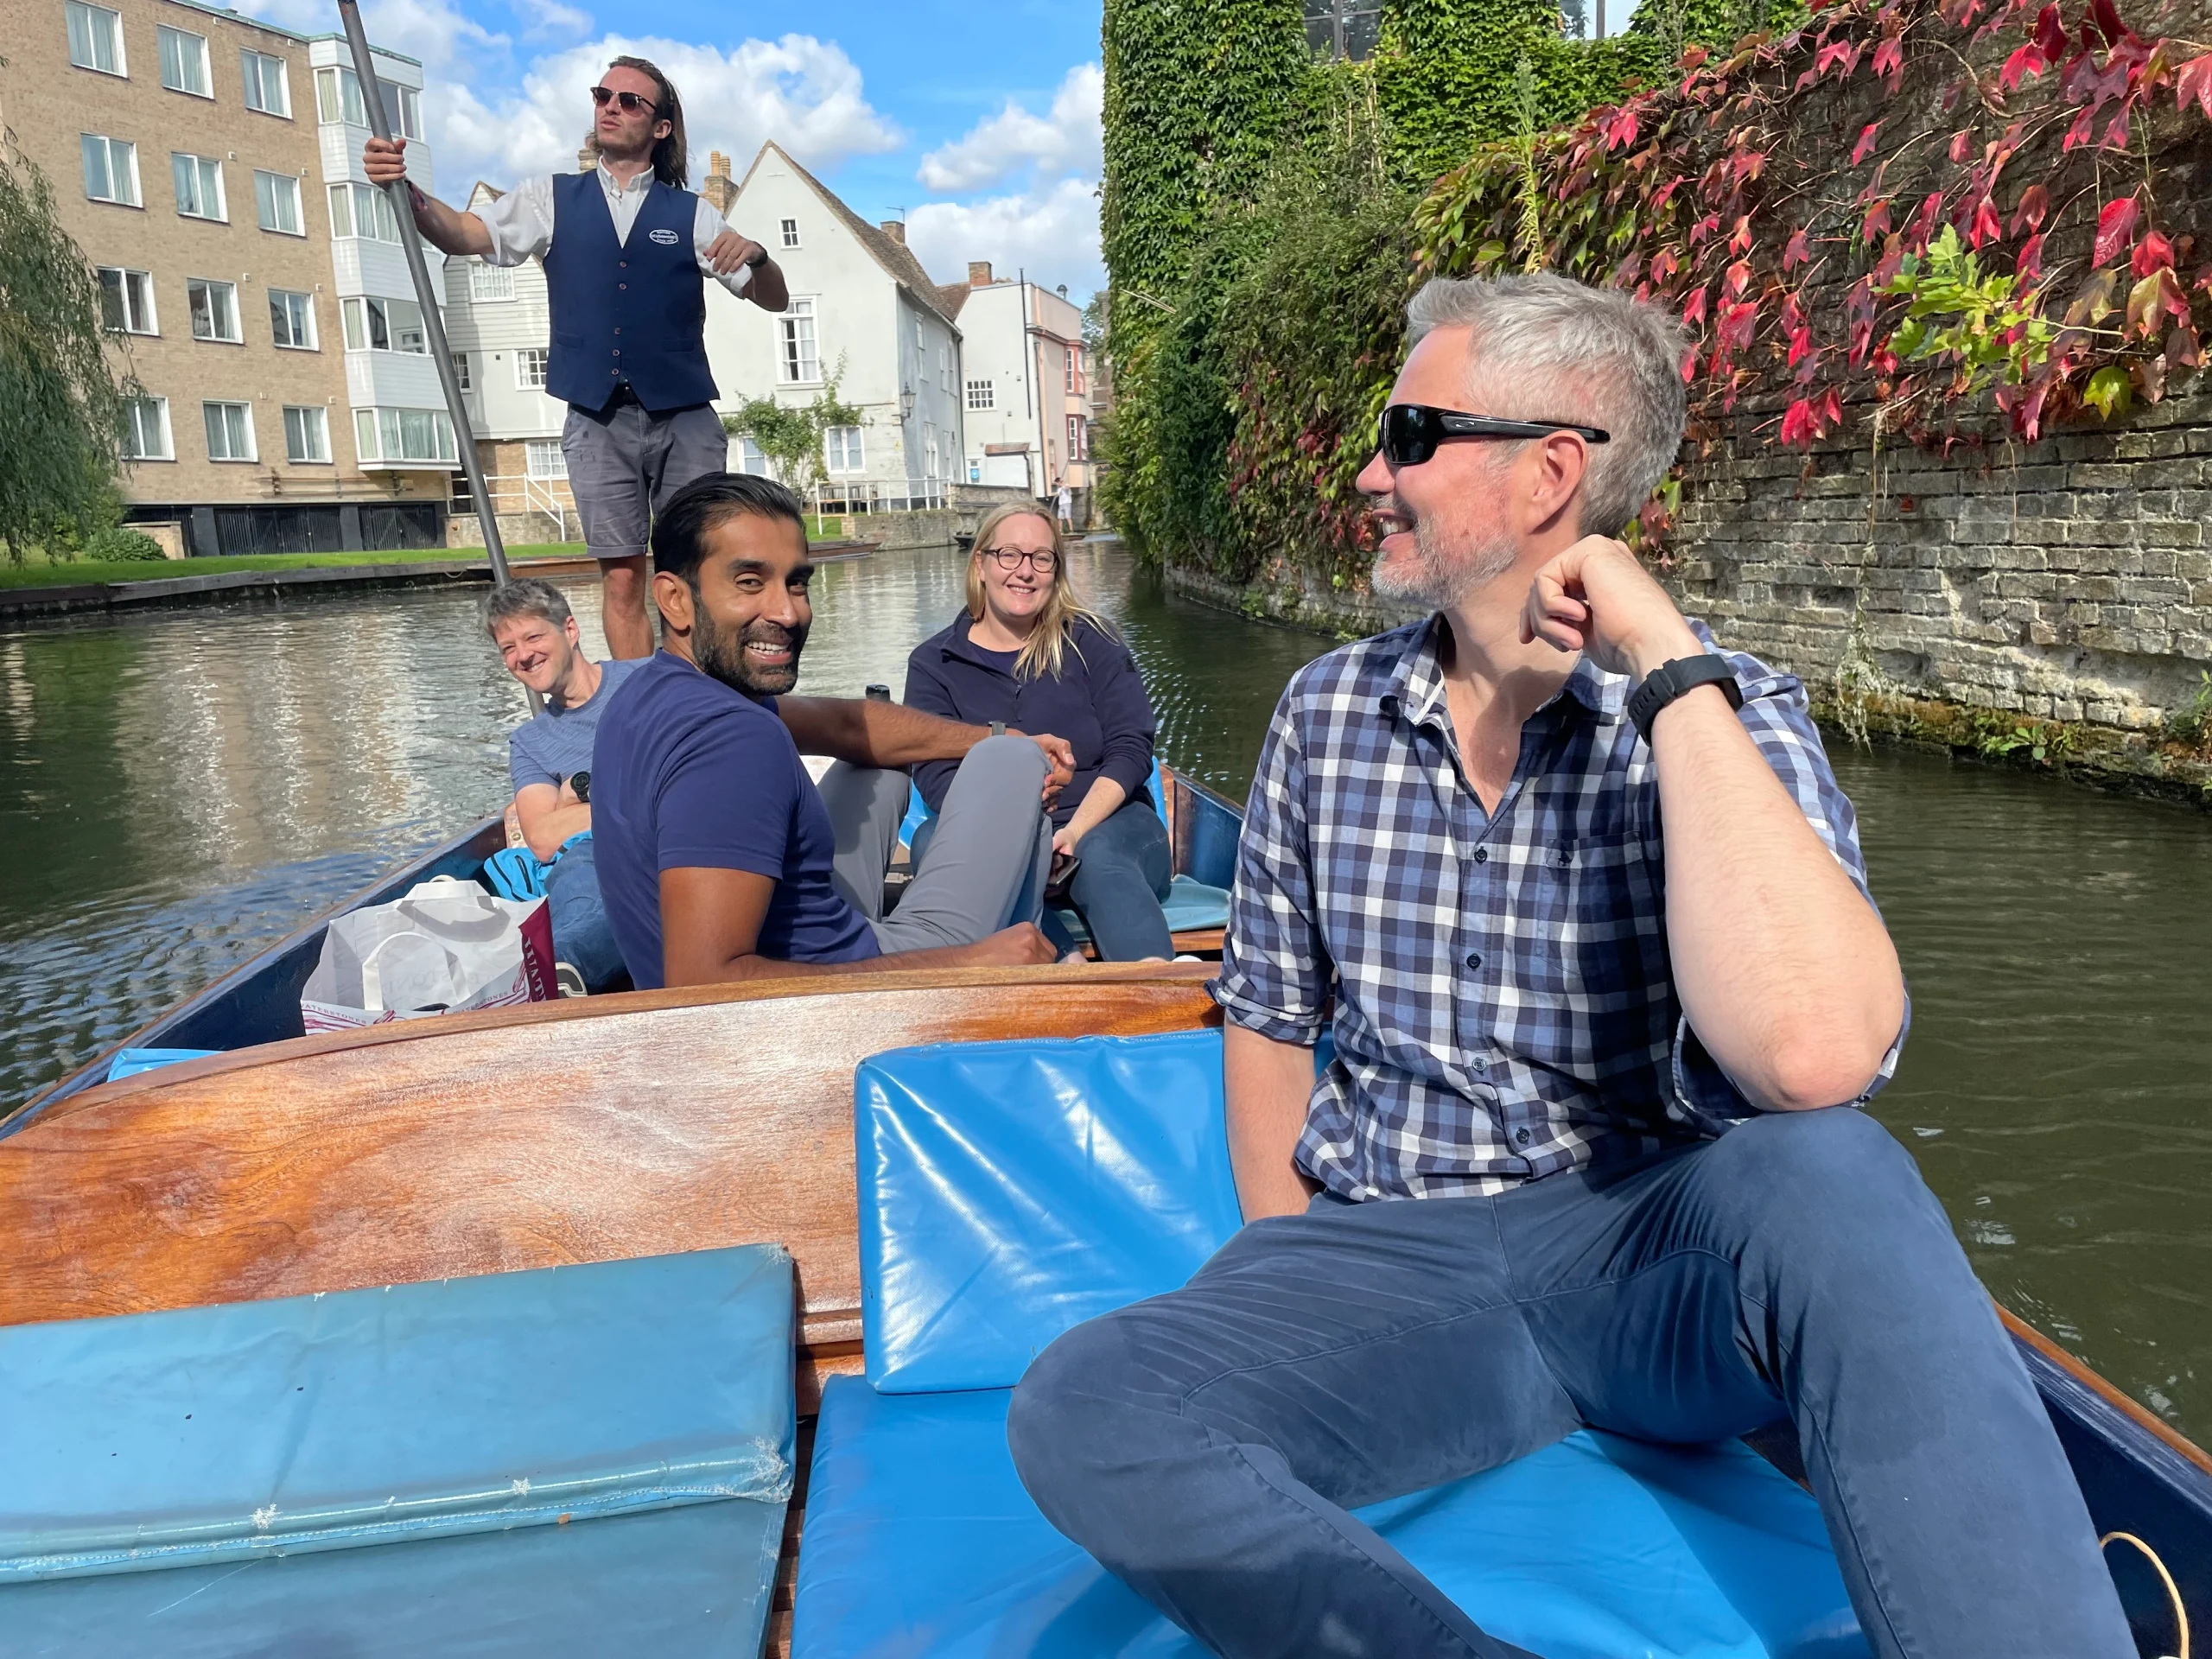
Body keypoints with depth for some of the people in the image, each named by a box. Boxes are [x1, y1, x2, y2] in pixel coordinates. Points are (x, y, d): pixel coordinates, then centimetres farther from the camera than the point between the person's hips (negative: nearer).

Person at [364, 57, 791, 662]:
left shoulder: (690, 214, 11)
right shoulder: (553, 198, 13)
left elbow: (774, 299, 8)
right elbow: (464, 234, -1)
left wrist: (754, 254, -14)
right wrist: (407, 192, -21)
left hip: (684, 419, 0)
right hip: (598, 422, 1)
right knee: (621, 577, -1)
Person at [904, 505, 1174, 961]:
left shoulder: (1089, 642, 9)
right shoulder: (933, 663, 10)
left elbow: (1130, 747, 1)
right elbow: (935, 773, -3)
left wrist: (1076, 830, -18)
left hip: (1105, 822, 0)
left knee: (1101, 859, -36)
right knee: (932, 842, -32)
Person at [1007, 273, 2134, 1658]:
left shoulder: (1725, 718, -6)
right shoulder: (1327, 713, 6)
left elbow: (1813, 1056, -27)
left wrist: (1672, 674, -22)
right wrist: (1289, 1291, 5)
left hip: (1653, 1247, -2)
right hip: (1383, 1256, 3)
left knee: (1826, 1178, -36)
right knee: (1085, 1409, -27)